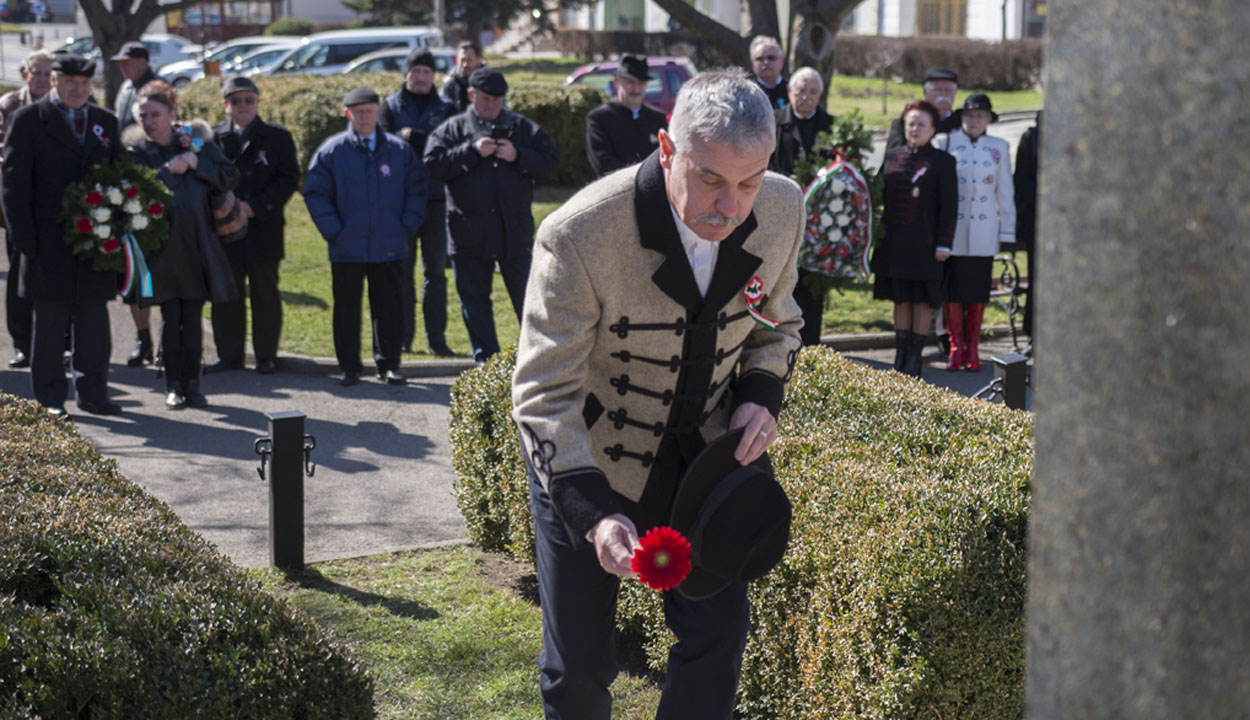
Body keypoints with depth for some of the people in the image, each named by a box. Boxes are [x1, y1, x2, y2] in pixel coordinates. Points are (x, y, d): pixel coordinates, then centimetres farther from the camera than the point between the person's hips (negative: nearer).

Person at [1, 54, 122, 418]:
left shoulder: (105, 121, 12)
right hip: (49, 243, -4)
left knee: (94, 320, 8)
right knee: (50, 321, 4)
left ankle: (93, 391, 16)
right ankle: (50, 397, 12)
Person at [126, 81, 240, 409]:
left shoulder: (196, 140, 6)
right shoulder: (137, 152, 1)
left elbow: (230, 177, 1)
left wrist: (196, 163, -9)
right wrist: (168, 170, -15)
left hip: (197, 244, 1)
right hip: (162, 245, -1)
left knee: (193, 318, 2)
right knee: (170, 318, -1)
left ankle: (192, 384, 10)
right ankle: (173, 385, 9)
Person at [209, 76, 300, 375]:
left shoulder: (278, 137, 3)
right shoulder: (214, 137, 7)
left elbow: (289, 179, -3)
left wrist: (254, 207, -12)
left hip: (264, 229, -1)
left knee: (265, 294, 5)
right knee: (226, 295, 6)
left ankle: (266, 356, 13)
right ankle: (229, 355, 15)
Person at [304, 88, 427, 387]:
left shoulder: (400, 150, 6)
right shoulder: (331, 151, 1)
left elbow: (417, 190, 11)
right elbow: (315, 194, 2)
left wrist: (407, 228, 0)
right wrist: (334, 232, -6)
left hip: (390, 248, 1)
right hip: (347, 250, -1)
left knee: (389, 307, 6)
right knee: (347, 308, 4)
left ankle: (389, 365, 16)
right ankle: (349, 367, 14)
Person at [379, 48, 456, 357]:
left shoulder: (444, 108, 10)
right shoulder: (391, 105, 7)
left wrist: (411, 137, -11)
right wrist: (426, 144, -14)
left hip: (435, 198, 1)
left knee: (436, 270, 4)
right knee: (402, 270, 3)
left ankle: (436, 337, 8)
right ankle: (403, 337, 9)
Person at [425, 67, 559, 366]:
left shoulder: (523, 127, 9)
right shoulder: (452, 129, 6)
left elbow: (549, 160, 4)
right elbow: (434, 163, -8)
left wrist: (517, 156, -11)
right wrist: (473, 151, -15)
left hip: (515, 230, 0)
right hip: (470, 233, 0)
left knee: (526, 296, 3)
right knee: (474, 299, 6)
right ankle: (486, 361, 15)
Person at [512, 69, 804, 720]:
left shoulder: (782, 211, -15)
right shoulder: (578, 236, -31)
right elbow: (544, 397, -28)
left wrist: (761, 395, -12)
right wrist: (595, 515, -40)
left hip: (705, 446, 4)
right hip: (588, 457, -3)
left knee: (718, 629, 3)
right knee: (578, 659, 7)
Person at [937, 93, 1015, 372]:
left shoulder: (1000, 148, 8)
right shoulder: (945, 143, 3)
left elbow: (1005, 192, 11)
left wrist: (1007, 232, 8)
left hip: (984, 232, 1)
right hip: (952, 230, -1)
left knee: (978, 291, 5)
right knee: (952, 289, -1)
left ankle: (972, 348, 14)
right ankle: (956, 347, 9)